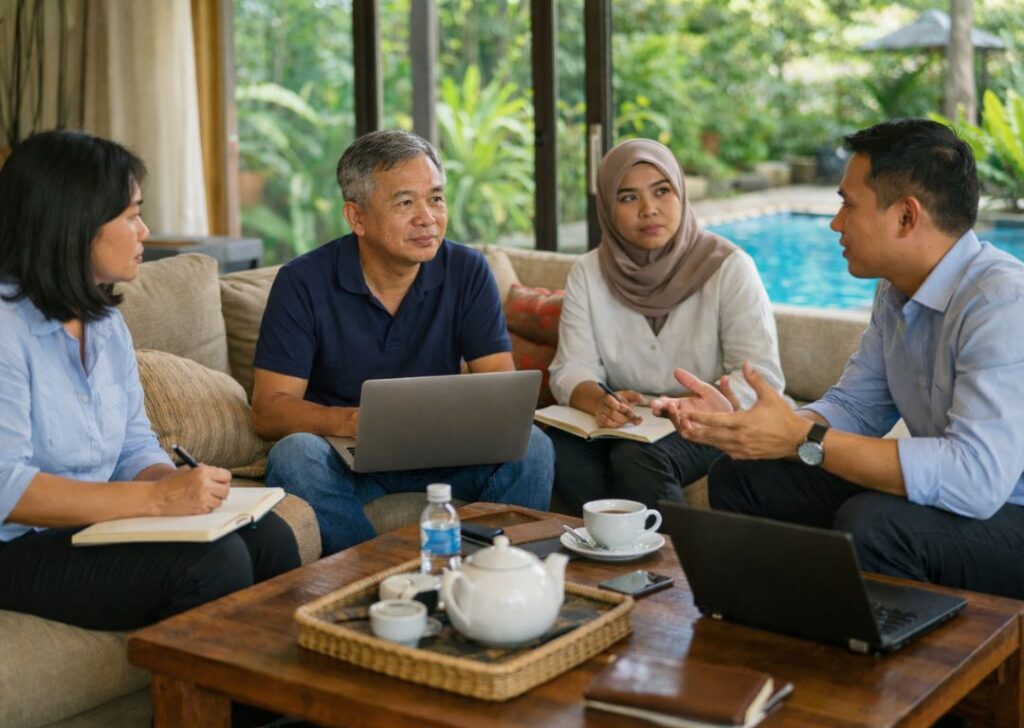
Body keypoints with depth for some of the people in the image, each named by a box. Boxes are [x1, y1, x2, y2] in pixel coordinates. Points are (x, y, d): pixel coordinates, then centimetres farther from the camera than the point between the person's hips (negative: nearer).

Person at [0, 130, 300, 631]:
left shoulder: (106, 323, 13)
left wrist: (177, 483, -10)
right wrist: (156, 498, -27)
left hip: (89, 530, 8)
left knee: (268, 535, -13)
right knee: (213, 561, -25)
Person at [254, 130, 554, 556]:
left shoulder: (468, 272, -2)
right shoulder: (302, 283, -9)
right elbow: (268, 411, -12)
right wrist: (350, 421, -32)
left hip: (439, 455, 2)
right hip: (345, 457, -1)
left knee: (531, 446, -23)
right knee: (294, 454, -33)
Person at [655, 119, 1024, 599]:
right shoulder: (896, 293, 5)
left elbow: (977, 476, -35)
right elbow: (853, 409, 9)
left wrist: (802, 440, -31)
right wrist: (732, 423, -9)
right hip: (950, 495, 9)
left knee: (868, 523, -35)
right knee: (739, 476, 4)